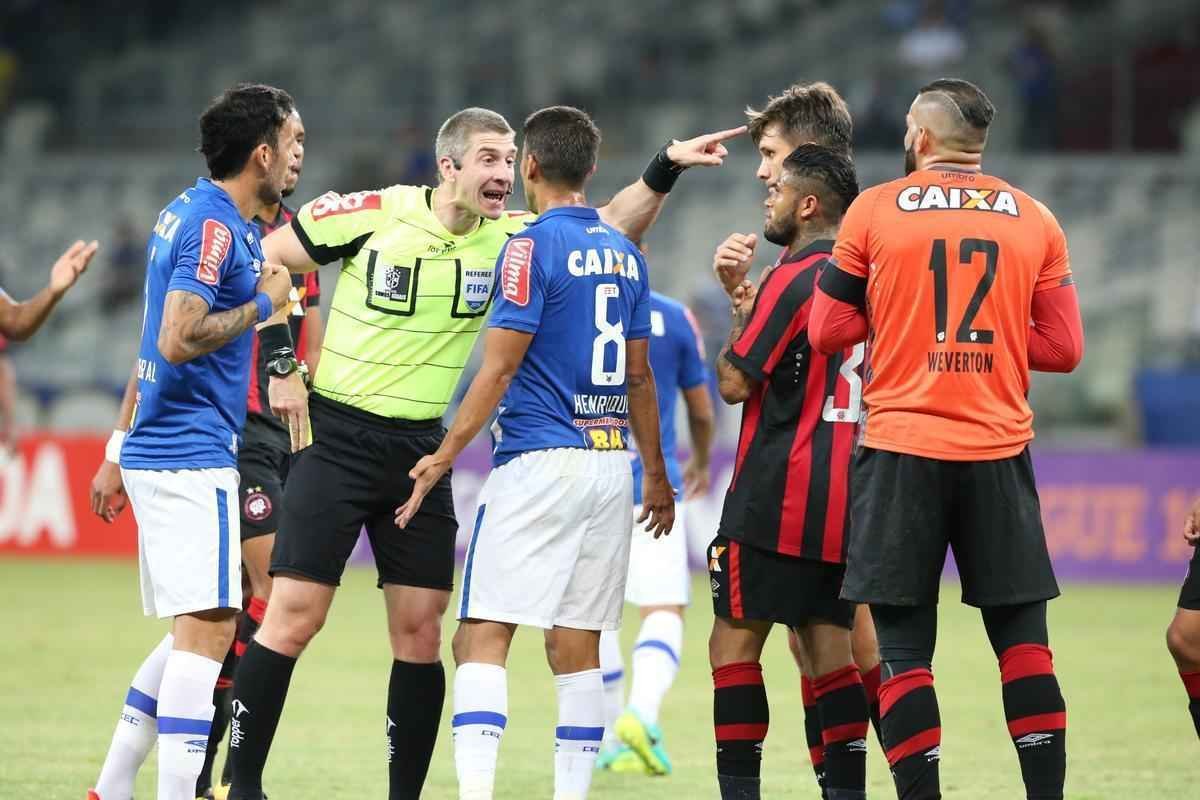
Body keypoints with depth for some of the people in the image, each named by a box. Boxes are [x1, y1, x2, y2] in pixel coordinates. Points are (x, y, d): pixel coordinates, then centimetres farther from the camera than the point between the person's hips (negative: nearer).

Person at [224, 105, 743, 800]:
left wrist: (665, 169, -15)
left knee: (420, 628, 2)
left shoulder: (510, 239, 1)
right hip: (337, 437, -4)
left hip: (426, 453, 4)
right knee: (295, 614, -8)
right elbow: (271, 258, 1)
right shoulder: (375, 214, -9)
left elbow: (610, 226, 0)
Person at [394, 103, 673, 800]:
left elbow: (499, 369, -11)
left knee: (483, 636, -8)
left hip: (539, 461, -7)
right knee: (577, 649, 9)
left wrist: (443, 457, -5)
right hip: (611, 462, 7)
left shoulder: (534, 246, -8)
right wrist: (656, 474, 26)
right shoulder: (625, 254, 12)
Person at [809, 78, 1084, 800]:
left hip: (902, 452, -2)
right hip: (999, 453, 2)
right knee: (1023, 638, 7)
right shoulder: (1035, 220, 6)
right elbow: (1064, 347, 4)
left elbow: (827, 331, 4)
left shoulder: (875, 211, 1)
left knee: (903, 643, 2)